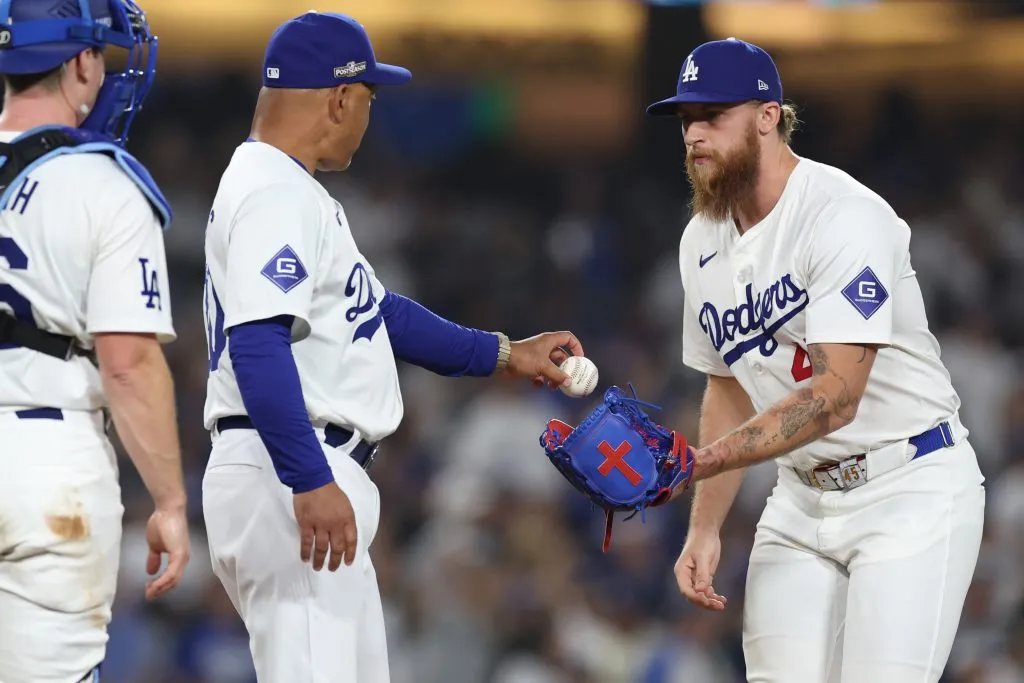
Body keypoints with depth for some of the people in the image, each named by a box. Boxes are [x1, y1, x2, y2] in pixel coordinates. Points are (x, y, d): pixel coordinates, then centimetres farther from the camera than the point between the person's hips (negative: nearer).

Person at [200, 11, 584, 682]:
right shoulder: (274, 196, -14)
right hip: (284, 476, -11)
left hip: (312, 478, 11)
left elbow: (372, 307, 29)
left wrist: (504, 353, 30)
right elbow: (257, 343, -26)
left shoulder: (300, 194, 20)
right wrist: (311, 482, -31)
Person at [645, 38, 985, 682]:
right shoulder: (702, 242, 7)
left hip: (909, 490, -7)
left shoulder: (845, 215, -20)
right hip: (801, 499, 7)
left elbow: (834, 396, -28)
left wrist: (698, 461, -37)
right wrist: (705, 528, 6)